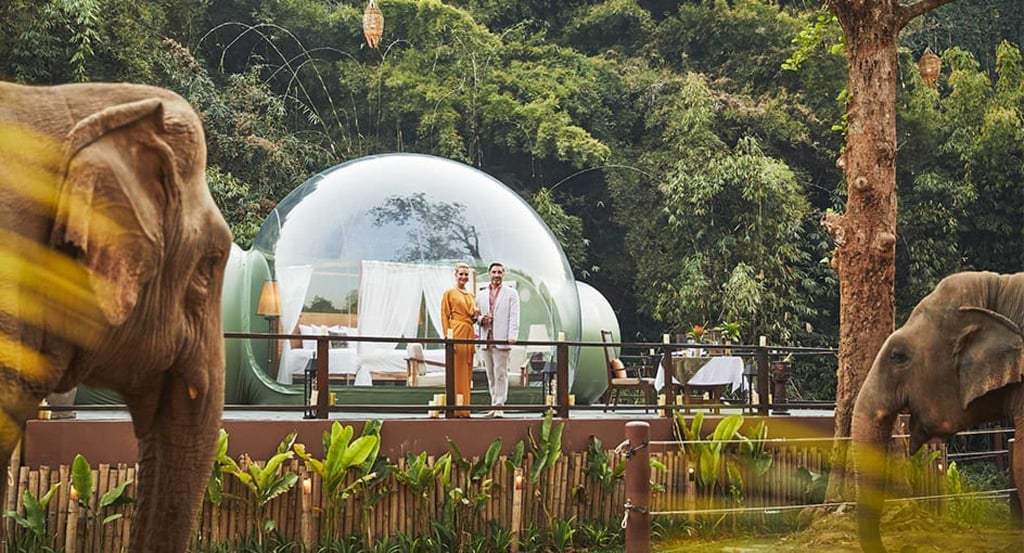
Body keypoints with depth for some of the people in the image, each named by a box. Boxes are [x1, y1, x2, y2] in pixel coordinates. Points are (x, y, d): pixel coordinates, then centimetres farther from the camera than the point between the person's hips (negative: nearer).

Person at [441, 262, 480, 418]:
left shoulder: (471, 295, 18)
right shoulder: (449, 293, 0)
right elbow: (445, 316, -3)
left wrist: (476, 316, 2)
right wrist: (447, 336, -12)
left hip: (469, 334, 7)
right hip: (456, 333, -6)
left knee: (467, 373, 6)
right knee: (456, 372, -7)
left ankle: (464, 408, 9)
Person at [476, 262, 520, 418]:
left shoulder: (511, 293, 5)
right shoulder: (481, 294, 17)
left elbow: (514, 316, -2)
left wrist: (512, 336, -14)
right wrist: (481, 319, -4)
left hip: (501, 340, -5)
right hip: (486, 339, 5)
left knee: (500, 374, -9)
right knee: (490, 375, 7)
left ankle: (499, 406, -9)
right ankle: (494, 406, 12)